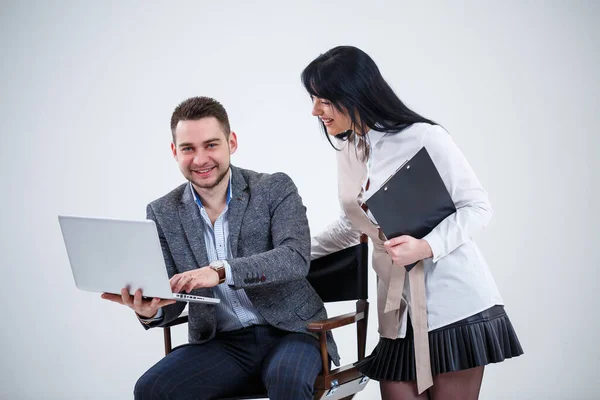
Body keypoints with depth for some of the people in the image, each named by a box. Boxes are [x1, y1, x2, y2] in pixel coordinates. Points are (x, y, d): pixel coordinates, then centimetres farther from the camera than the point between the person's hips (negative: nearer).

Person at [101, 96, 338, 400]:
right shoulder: (162, 214, 4)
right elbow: (171, 298, 4)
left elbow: (296, 258, -19)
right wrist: (150, 311, -22)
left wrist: (221, 271, -34)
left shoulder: (275, 189, -3)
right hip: (221, 343, 3)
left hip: (290, 331, -2)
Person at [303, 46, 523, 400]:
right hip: (398, 310, 6)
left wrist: (426, 247, -21)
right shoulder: (348, 152, 11)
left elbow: (478, 207, -7)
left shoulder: (423, 137, -10)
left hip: (455, 303, -6)